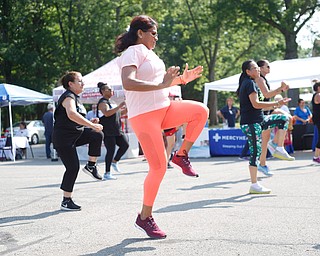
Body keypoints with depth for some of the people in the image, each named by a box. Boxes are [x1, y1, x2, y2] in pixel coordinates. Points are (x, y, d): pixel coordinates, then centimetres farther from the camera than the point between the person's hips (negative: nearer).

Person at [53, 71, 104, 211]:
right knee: (73, 167, -9)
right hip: (63, 138, -9)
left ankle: (91, 166, -1)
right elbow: (71, 114, -36)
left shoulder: (75, 98, 17)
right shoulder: (68, 97, -14)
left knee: (97, 135, -10)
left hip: (75, 134, 9)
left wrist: (90, 122, 6)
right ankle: (66, 201, 1)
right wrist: (92, 125, -34)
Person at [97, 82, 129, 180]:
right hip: (107, 131, -9)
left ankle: (114, 162, 20)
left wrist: (126, 109, 11)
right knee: (111, 150, -8)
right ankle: (107, 173, 0)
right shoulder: (102, 102, -10)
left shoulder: (111, 102, 19)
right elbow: (107, 113, -28)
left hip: (117, 130, 9)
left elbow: (119, 113, 28)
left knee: (125, 145, 1)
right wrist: (119, 106, -29)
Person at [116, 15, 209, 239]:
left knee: (201, 111, -11)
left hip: (163, 109, 8)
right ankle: (145, 218, 5)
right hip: (144, 115, -8)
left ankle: (182, 155, 4)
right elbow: (128, 83, -27)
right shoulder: (133, 51, -10)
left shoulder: (148, 53, 18)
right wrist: (162, 84, -31)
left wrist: (182, 79, 18)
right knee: (159, 167, -9)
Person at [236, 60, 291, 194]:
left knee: (283, 119, 11)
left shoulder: (246, 83, 18)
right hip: (251, 123, -10)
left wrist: (273, 106, 19)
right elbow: (255, 104, -21)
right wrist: (276, 103, -17)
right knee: (255, 152, -8)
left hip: (258, 120, 10)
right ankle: (254, 186, -4)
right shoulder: (250, 83, -12)